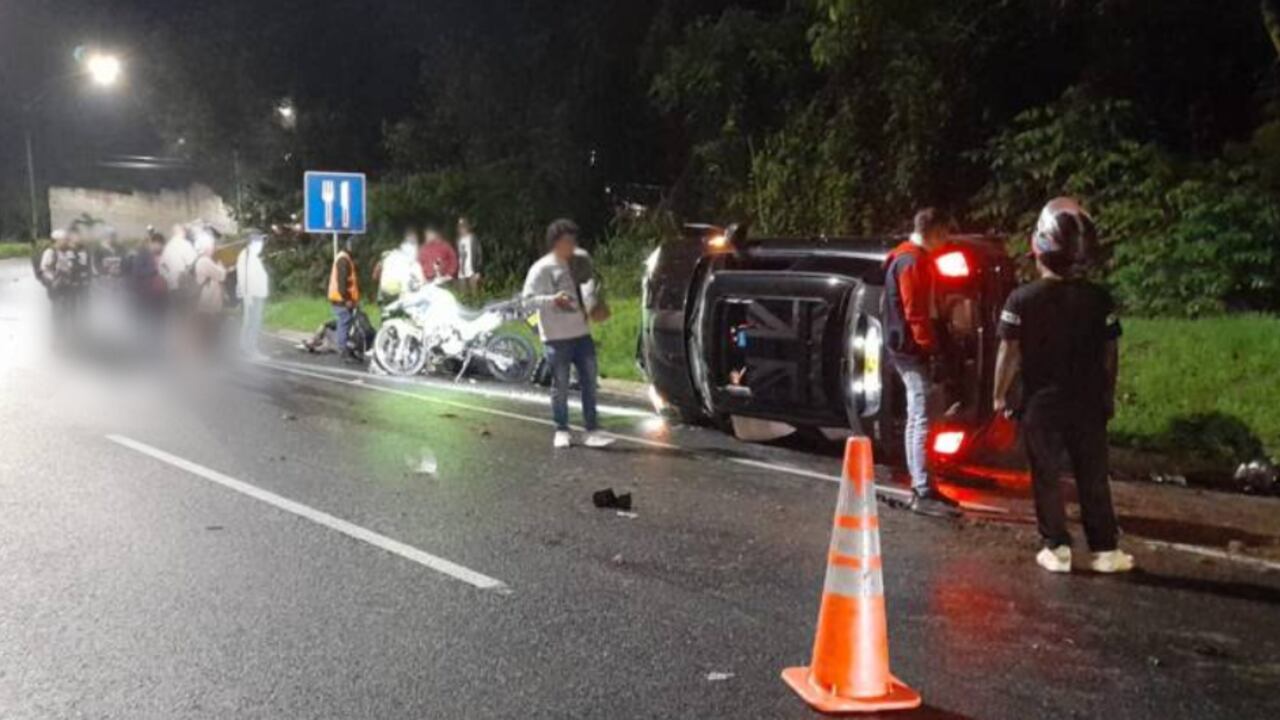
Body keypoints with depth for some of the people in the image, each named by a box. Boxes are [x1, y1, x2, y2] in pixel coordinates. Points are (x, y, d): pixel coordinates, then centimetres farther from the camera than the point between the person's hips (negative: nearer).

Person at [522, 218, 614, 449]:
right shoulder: (542, 268, -8)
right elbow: (528, 298, -12)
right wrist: (552, 300, -24)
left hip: (582, 332, 6)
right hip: (557, 336, -6)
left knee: (589, 382, 4)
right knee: (560, 385, 2)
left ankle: (592, 430, 9)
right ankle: (561, 431, 15)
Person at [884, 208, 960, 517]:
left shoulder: (911, 257, 18)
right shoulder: (912, 261, -15)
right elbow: (915, 311, -21)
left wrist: (928, 343, 21)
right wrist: (930, 346, -19)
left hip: (909, 347, 11)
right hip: (912, 348, -11)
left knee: (915, 418, 13)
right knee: (923, 419, -13)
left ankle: (919, 486, 20)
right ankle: (924, 493, -14)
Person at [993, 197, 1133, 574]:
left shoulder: (1022, 299, -13)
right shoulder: (1099, 299, -6)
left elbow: (1009, 353, -9)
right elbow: (1109, 353, 1)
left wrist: (999, 395, 3)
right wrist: (1108, 394, 15)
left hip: (1040, 405, -2)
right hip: (1088, 403, 2)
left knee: (1047, 478, 8)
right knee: (1093, 478, 11)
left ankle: (1057, 549, 11)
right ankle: (1104, 549, 16)